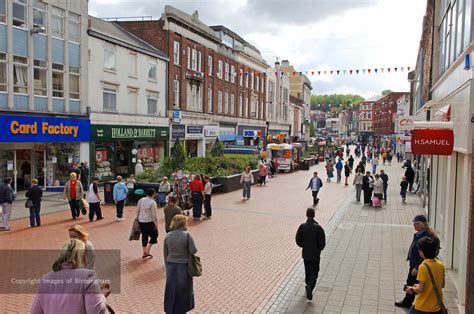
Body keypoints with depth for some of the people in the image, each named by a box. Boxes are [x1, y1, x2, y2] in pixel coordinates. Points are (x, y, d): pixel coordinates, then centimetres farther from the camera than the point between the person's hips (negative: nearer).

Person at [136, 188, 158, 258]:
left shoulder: (141, 200, 3)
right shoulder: (152, 203, -16)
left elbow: (137, 211, 9)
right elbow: (154, 215, -14)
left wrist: (138, 219, 21)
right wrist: (156, 224, -5)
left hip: (141, 221, 7)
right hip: (149, 222, -6)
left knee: (144, 236, 17)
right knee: (154, 235, 9)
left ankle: (144, 253, 23)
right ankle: (147, 251, 2)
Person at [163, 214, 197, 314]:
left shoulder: (167, 236, -3)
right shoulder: (187, 235, -16)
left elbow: (165, 254, 5)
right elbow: (193, 250, -17)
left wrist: (167, 266, 16)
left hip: (171, 266, 3)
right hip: (183, 266, -3)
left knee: (171, 291, 17)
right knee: (183, 290, 15)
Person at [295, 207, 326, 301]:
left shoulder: (302, 226, -11)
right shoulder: (318, 227, -17)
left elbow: (298, 240, -7)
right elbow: (322, 242, -15)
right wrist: (319, 249, 5)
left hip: (306, 253, 3)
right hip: (315, 254, -3)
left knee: (307, 271, 21)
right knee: (314, 273, 6)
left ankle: (308, 285, 34)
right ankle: (310, 286, -14)